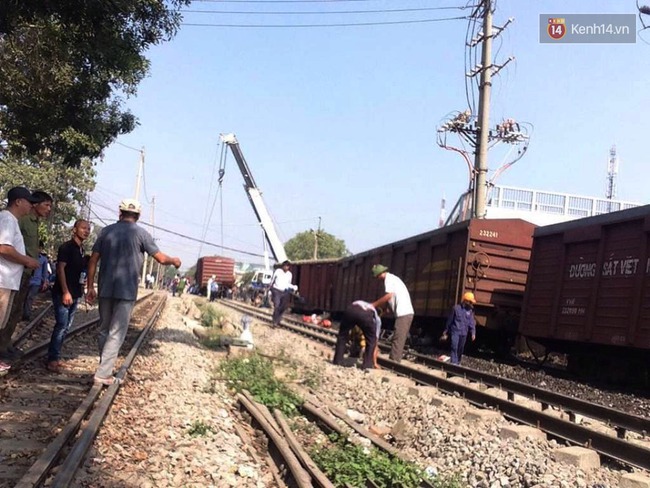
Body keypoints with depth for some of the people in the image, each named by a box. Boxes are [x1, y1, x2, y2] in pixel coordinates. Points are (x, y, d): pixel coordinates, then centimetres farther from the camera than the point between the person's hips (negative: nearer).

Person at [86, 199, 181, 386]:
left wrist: (90, 287, 11)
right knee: (116, 333, 0)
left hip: (105, 290, 4)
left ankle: (105, 368, 23)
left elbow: (93, 261, 5)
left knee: (104, 330, 16)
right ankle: (103, 373, -3)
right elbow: (161, 258, -2)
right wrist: (174, 261, 20)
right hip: (126, 291, -4)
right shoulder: (141, 233, -4)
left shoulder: (106, 231, 6)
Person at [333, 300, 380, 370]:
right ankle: (367, 365, 20)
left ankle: (337, 361, 26)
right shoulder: (377, 318, 39)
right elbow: (375, 338, 39)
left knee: (342, 335, 27)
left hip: (351, 310, 2)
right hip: (366, 315, -2)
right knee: (371, 340, 23)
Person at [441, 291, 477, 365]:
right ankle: (453, 363, -16)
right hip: (455, 332, -4)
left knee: (460, 349, 12)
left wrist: (473, 333, -10)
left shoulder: (470, 311, 5)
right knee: (454, 347, -14)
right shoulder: (456, 308, -3)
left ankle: (458, 363, 26)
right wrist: (446, 332, 9)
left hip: (464, 333, 4)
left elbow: (472, 322, 4)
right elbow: (449, 320, 4)